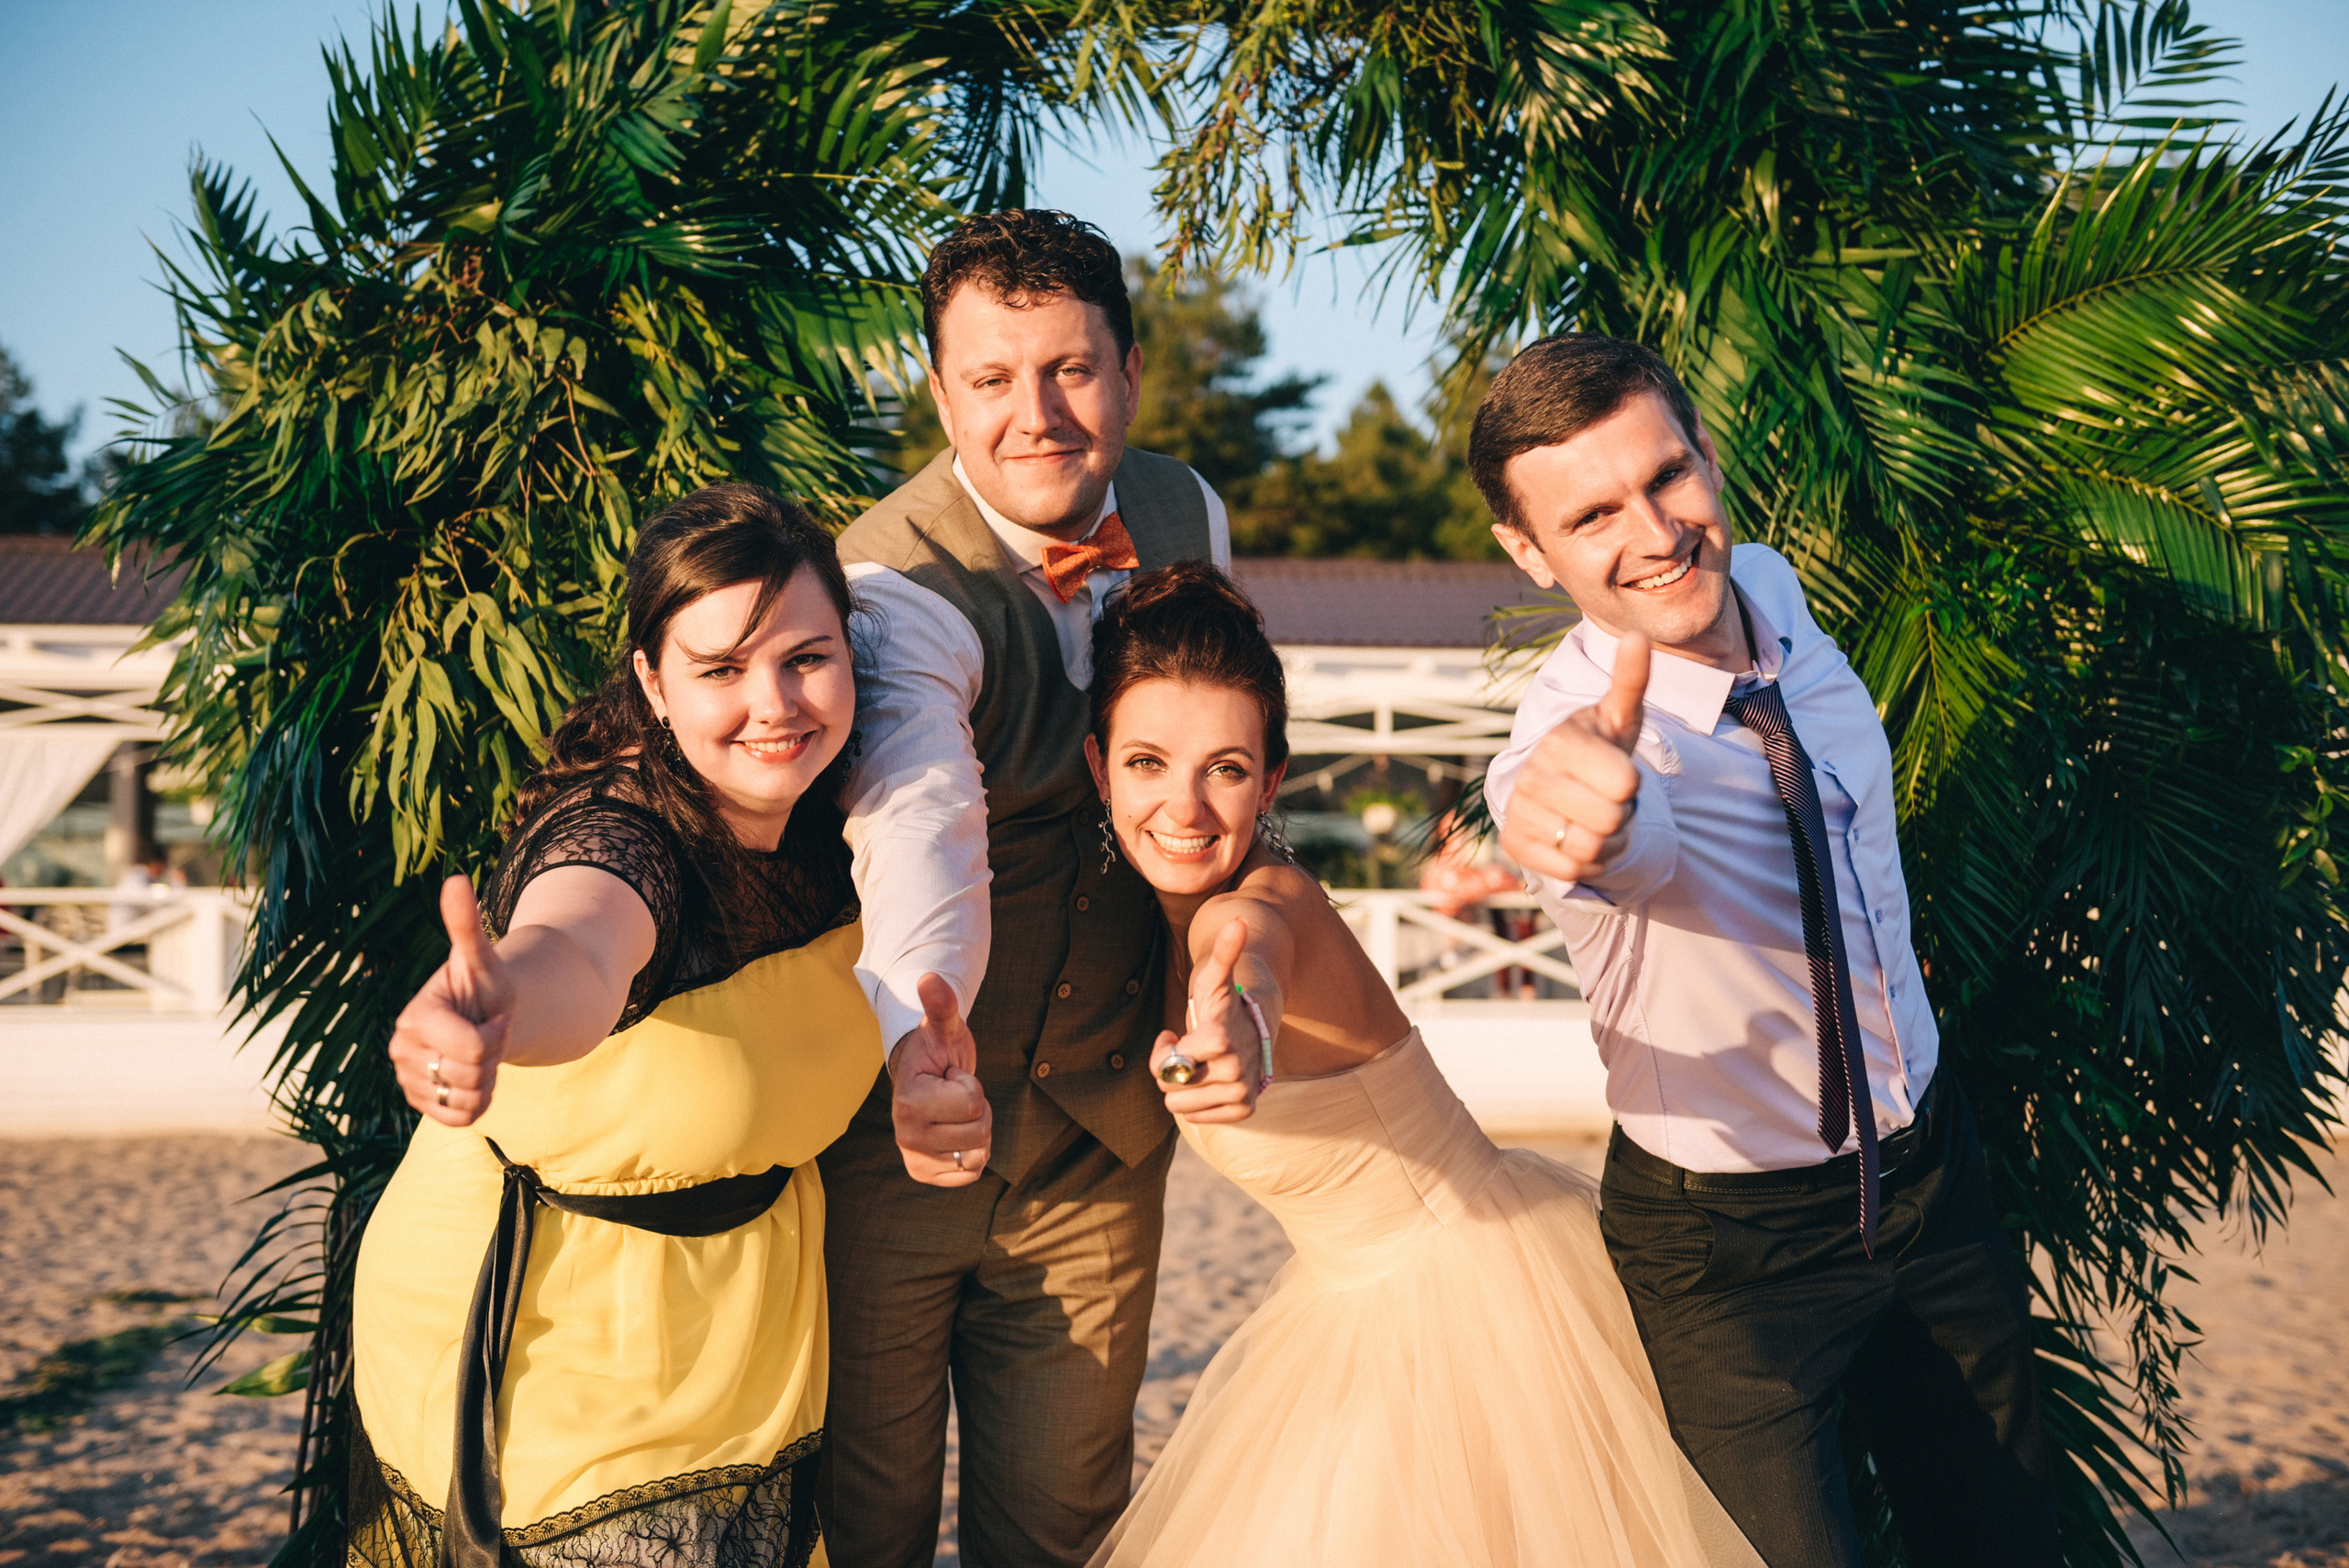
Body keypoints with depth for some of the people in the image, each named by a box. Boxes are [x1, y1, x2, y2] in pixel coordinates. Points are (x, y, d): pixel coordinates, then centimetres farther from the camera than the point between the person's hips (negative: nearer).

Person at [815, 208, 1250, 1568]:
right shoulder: (897, 586, -23)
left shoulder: (1188, 519, -3)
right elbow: (917, 817, -43)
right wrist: (920, 1040, -61)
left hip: (1101, 1134, 4)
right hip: (897, 1129, -4)